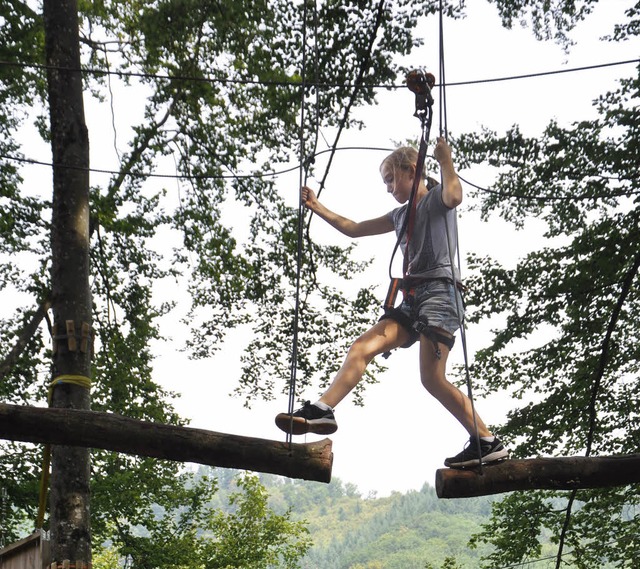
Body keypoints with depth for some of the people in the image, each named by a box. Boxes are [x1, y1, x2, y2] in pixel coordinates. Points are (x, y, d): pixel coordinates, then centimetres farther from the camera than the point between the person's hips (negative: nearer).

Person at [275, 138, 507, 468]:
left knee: (432, 379, -17)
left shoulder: (436, 198, 4)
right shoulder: (400, 215, 26)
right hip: (411, 298, 8)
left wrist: (445, 160, -12)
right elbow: (353, 229, 33)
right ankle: (322, 410, -20)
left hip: (439, 291, -8)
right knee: (362, 348, -11)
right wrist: (315, 207, 32)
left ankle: (487, 442, -10)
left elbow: (455, 196, -23)